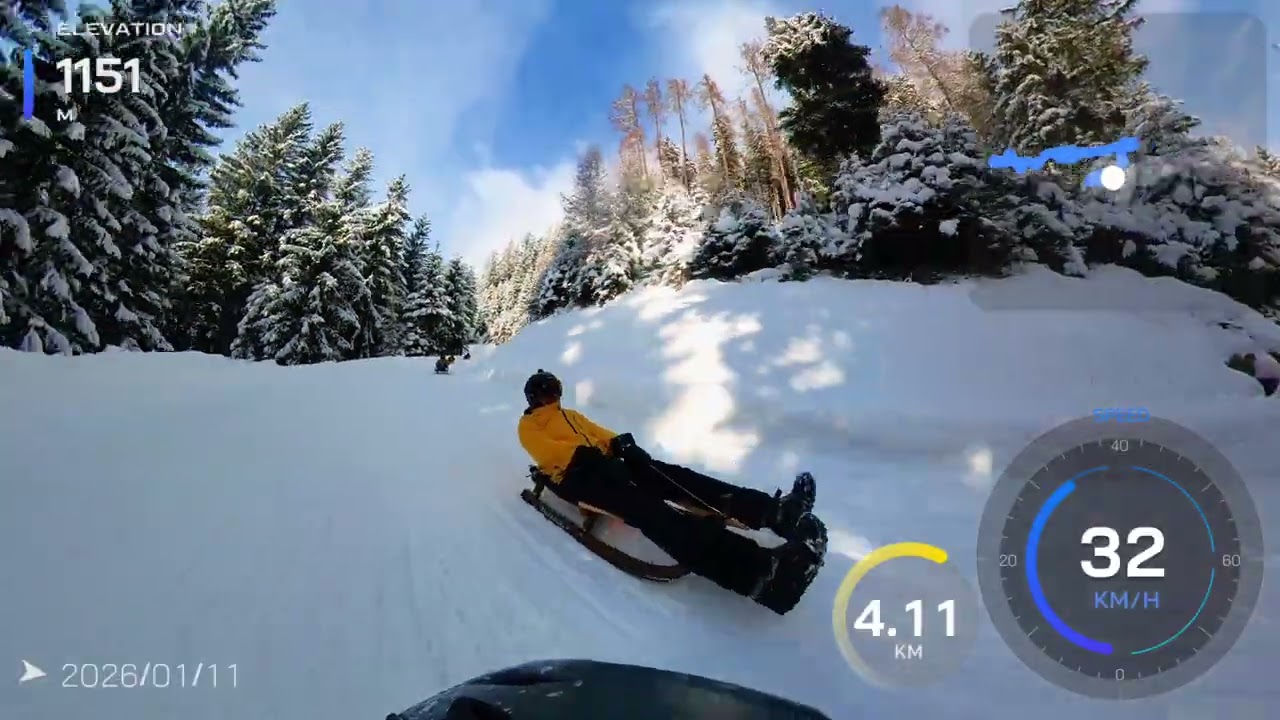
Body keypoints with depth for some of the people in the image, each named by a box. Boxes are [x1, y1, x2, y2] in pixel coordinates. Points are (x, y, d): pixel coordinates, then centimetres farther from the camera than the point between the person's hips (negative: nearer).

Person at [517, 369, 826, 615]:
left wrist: (617, 441, -3)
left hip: (601, 462, 8)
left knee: (670, 475, -19)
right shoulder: (528, 426, 17)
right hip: (574, 475, -8)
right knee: (643, 506, -34)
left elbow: (598, 432, 19)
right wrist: (580, 451, -16)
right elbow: (545, 450, -4)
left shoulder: (570, 415, 35)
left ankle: (770, 510, -37)